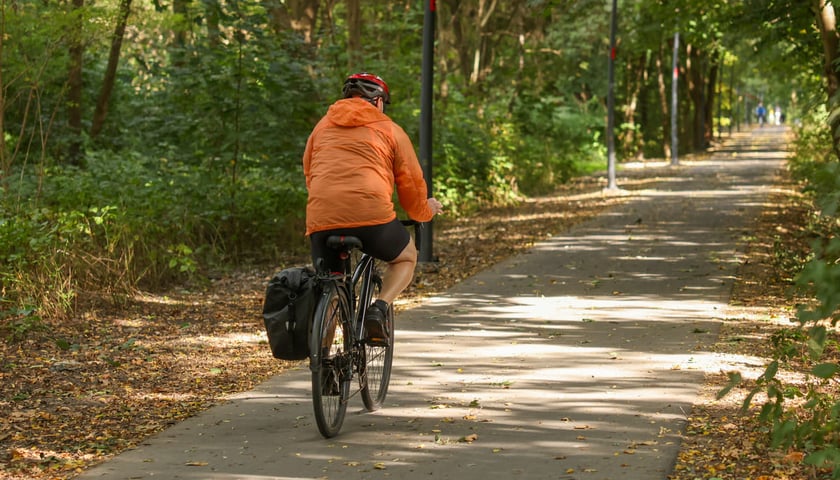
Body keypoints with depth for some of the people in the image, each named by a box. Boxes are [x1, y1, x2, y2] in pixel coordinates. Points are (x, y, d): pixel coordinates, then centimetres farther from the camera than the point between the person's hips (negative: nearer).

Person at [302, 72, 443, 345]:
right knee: (406, 258, 25)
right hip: (372, 215, -3)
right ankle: (379, 309, 0)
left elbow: (308, 174, 30)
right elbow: (411, 182, 16)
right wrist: (425, 211, 36)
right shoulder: (389, 130, 15)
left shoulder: (322, 127, 24)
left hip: (321, 219, 3)